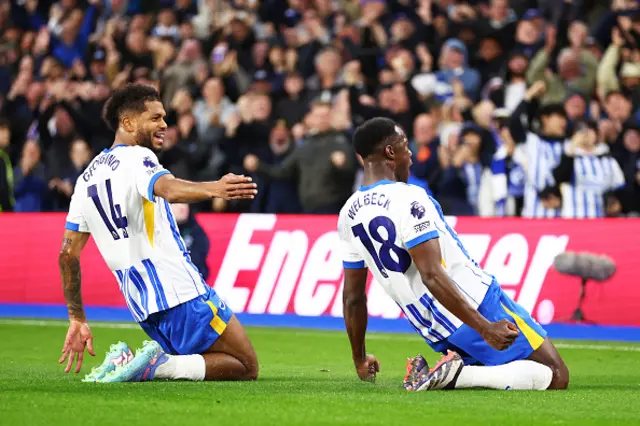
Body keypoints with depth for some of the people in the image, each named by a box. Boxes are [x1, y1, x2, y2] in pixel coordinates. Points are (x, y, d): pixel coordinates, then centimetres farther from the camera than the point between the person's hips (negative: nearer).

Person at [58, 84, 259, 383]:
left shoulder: (87, 178, 16)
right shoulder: (136, 157, -7)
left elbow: (67, 254, 17)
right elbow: (167, 189, -31)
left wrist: (77, 319, 22)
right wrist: (213, 189, -50)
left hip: (141, 307, 8)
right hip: (178, 290, -8)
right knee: (246, 367, 0)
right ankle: (158, 365, -20)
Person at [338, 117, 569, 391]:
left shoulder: (349, 215, 7)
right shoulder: (408, 199, -17)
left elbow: (353, 295, 14)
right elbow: (432, 276, -26)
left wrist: (360, 359, 26)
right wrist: (485, 328, -28)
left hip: (435, 332, 8)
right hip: (475, 304, -8)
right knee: (556, 376, -4)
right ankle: (457, 375, -18)